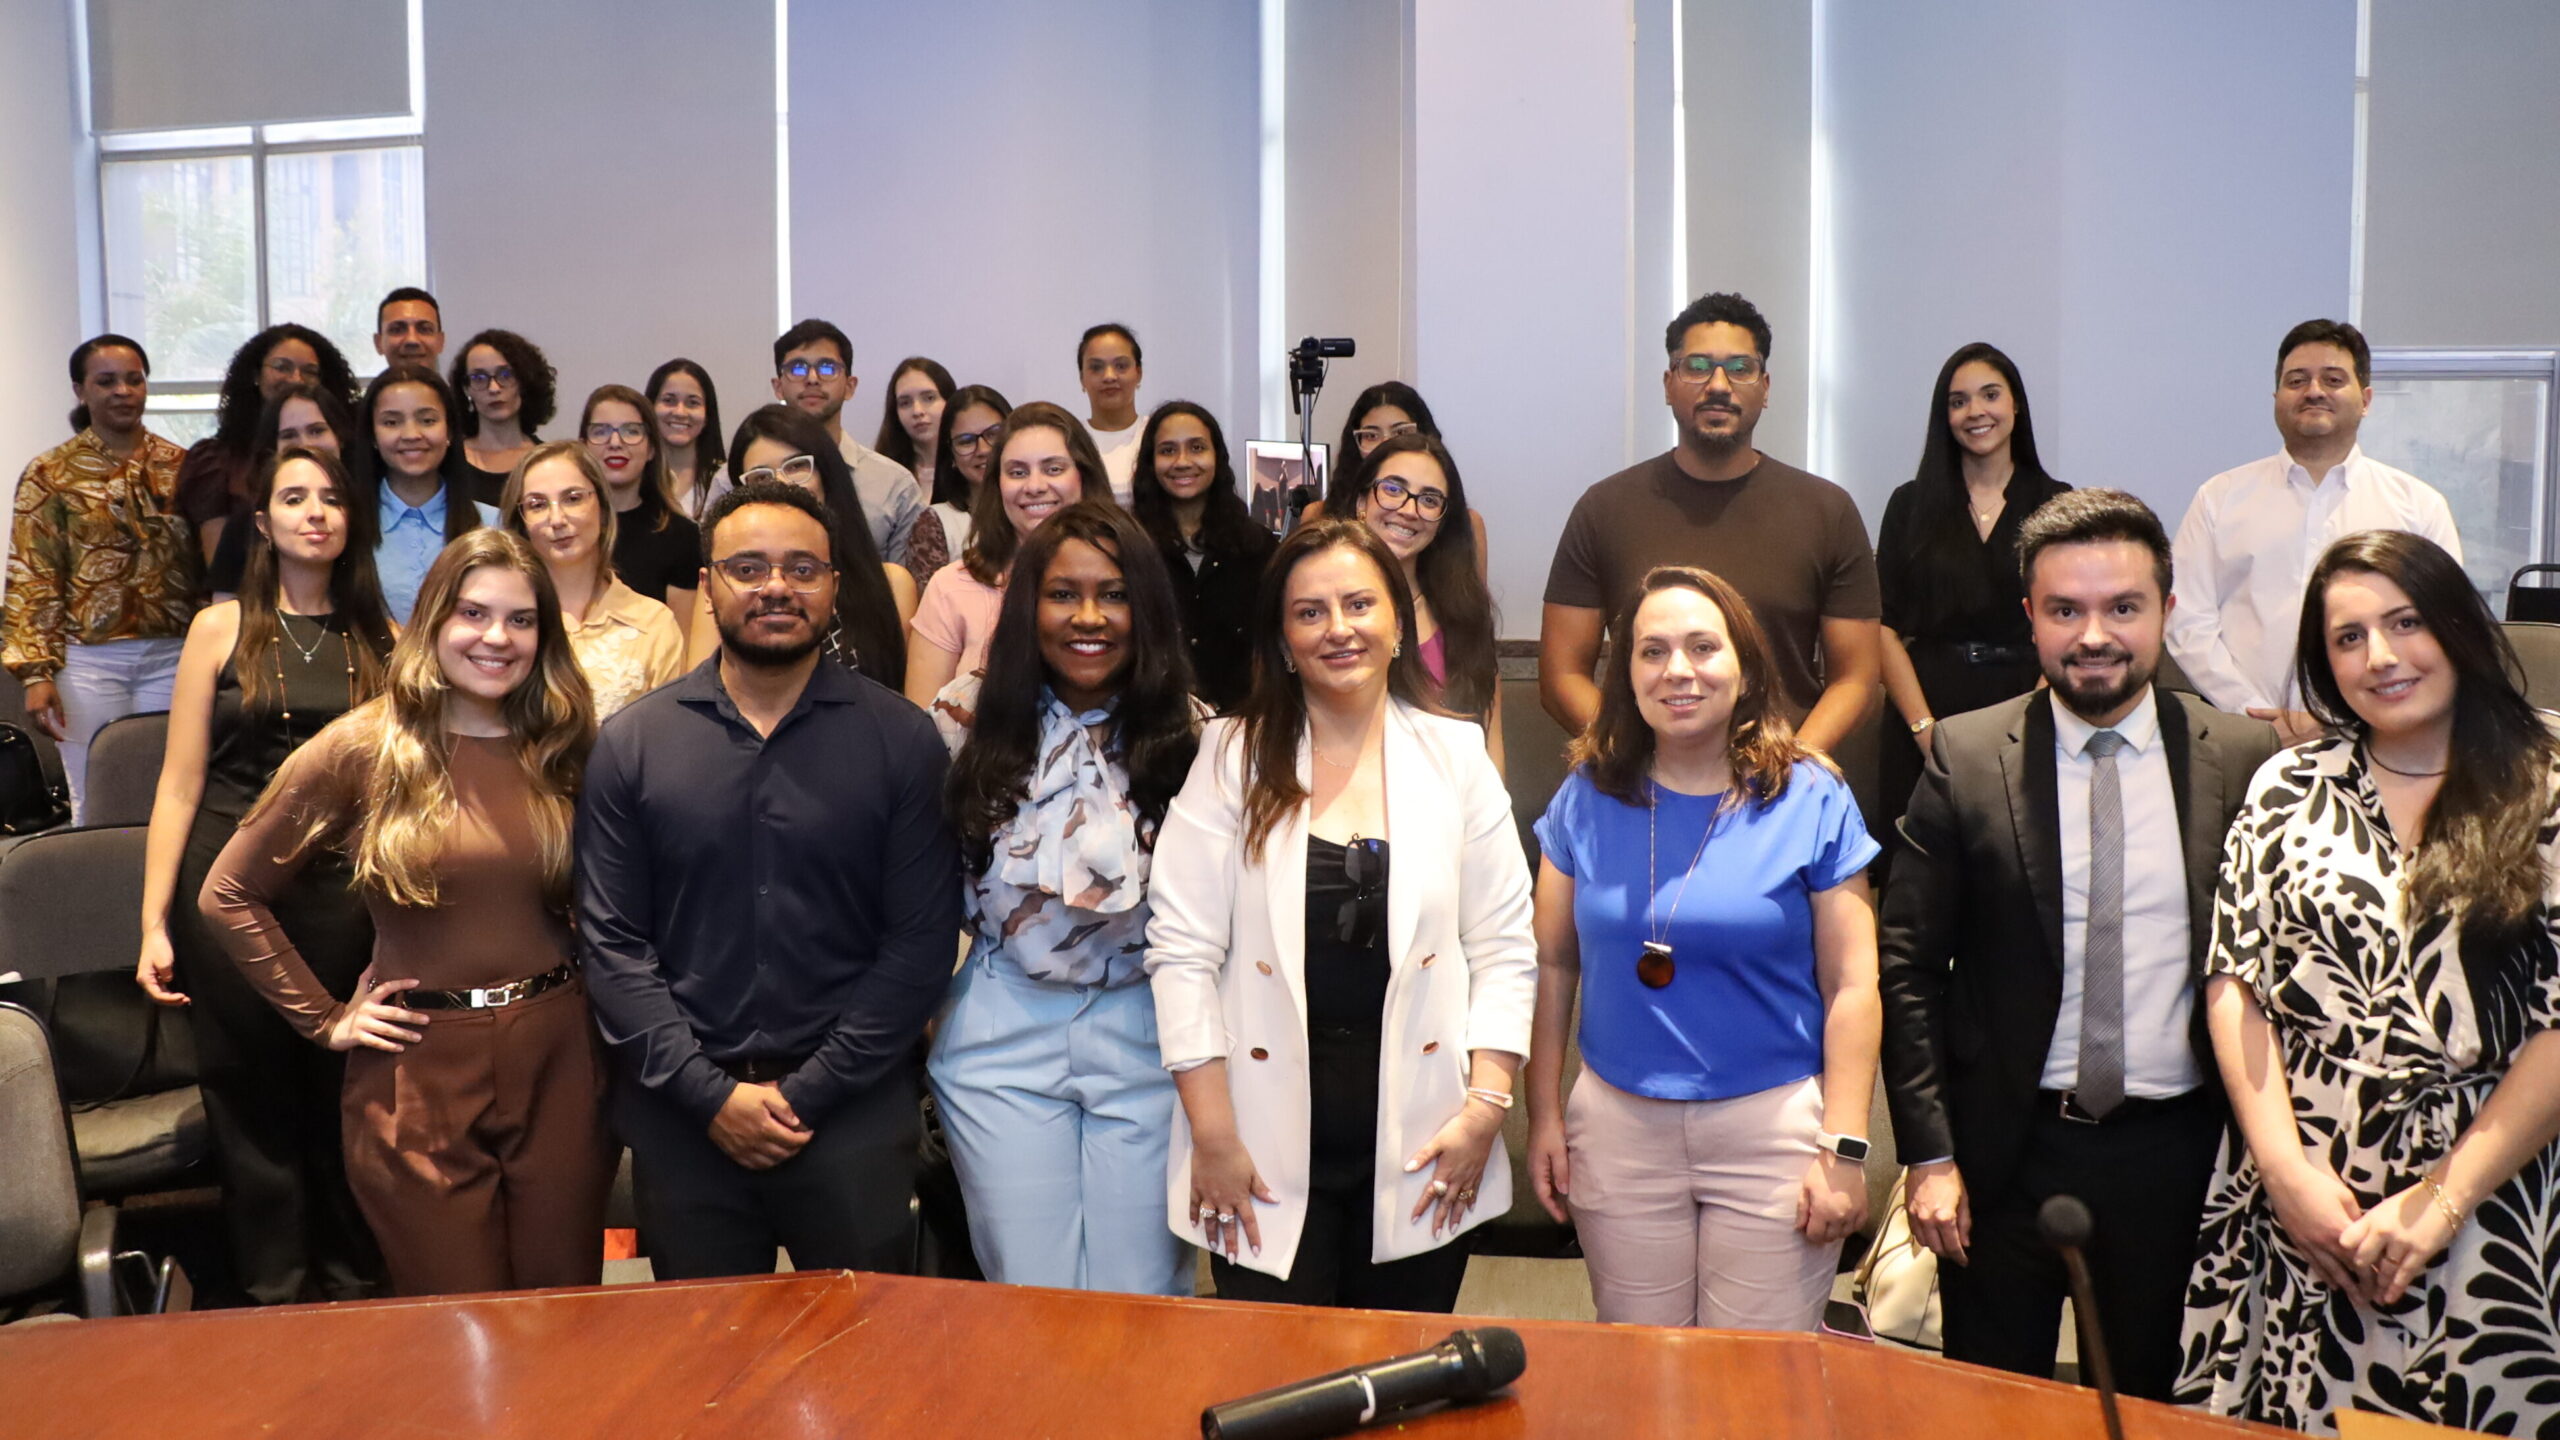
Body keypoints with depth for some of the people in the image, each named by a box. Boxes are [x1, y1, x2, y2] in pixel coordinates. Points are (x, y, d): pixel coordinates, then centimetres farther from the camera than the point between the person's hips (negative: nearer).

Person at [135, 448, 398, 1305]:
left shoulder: (383, 643, 6)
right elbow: (180, 784, 0)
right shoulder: (221, 629, 2)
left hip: (344, 889, 1)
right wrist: (154, 924, -4)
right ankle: (275, 1294, 21)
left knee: (343, 1097, 5)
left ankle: (354, 1286, 22)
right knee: (250, 1101, 6)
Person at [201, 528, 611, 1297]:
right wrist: (324, 1019, -1)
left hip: (559, 1061, 2)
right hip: (421, 1075, -2)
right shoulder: (363, 748, -5)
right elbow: (229, 894, 2)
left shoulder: (566, 748, 3)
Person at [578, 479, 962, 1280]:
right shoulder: (631, 744, 2)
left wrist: (809, 1092, -10)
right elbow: (612, 941, 0)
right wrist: (710, 1093, -9)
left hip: (854, 1114, -1)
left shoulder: (900, 740, -2)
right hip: (682, 1116, 1)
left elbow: (921, 942, -5)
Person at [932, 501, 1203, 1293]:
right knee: (1031, 1298, 9)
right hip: (1003, 1037, 1)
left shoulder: (1191, 742, -3)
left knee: (1138, 1303, 6)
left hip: (1147, 1035, -1)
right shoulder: (978, 732, 2)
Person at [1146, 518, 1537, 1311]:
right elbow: (1182, 951, -5)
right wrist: (1212, 1136, -8)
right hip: (1271, 1151, -1)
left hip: (1420, 1150, 1)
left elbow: (1505, 952, 4)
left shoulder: (1456, 756, 3)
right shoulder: (1233, 757, -1)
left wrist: (1484, 1110, -5)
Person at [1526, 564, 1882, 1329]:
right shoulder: (1587, 798, 2)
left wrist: (1844, 1149, -7)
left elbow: (1851, 987, -4)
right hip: (1618, 1124, 2)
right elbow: (1552, 964, 6)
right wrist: (1544, 1116, 4)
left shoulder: (1811, 800, -4)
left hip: (1772, 1123, -2)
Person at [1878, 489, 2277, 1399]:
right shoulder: (1965, 759, -5)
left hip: (2175, 1153, 1)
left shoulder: (2242, 761, -2)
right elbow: (1908, 965, -4)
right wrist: (1930, 1155, -7)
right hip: (2007, 1151, -1)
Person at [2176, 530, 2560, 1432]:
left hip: (2482, 1212, -2)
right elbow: (2234, 984, 2)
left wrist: (2439, 1202, -12)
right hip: (2297, 1203, 2)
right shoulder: (2289, 789, 7)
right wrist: (2287, 1169, -9)